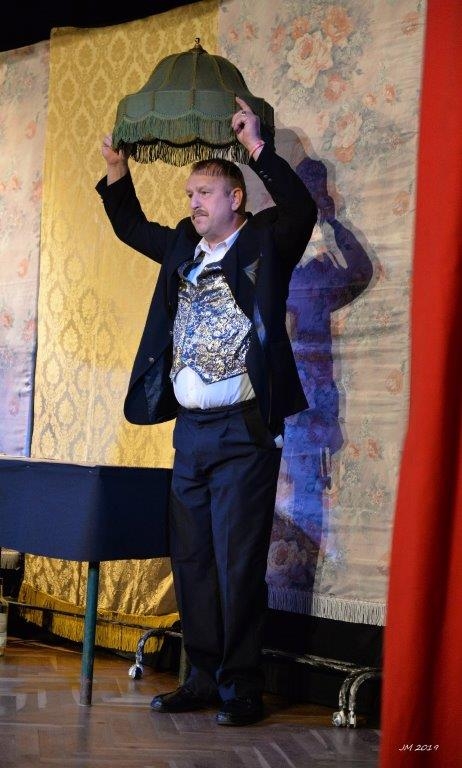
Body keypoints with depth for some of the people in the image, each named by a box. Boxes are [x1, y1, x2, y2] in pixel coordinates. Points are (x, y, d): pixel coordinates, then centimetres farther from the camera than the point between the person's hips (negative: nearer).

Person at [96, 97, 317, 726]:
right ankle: (203, 679, 17)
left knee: (238, 564, -6)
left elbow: (301, 211, -21)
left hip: (244, 430, -7)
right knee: (192, 561, 8)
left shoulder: (264, 242, -1)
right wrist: (117, 173, 20)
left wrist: (257, 147, -21)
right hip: (191, 430, 7)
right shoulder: (182, 248, 16)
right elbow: (132, 227, 32)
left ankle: (242, 689, 1)